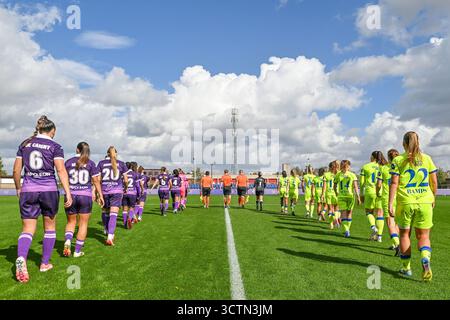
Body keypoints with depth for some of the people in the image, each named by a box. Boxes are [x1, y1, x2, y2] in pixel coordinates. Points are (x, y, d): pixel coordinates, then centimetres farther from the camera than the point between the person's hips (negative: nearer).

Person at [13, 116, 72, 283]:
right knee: (50, 226, 15)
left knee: (27, 229, 4)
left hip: (28, 190, 2)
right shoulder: (55, 146, -2)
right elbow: (61, 170, -12)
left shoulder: (25, 144, 8)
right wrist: (68, 193, -13)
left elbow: (16, 170, 8)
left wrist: (18, 189, 22)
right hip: (49, 190, -2)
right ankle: (45, 263, 20)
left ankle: (21, 258, -23)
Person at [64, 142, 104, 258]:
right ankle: (77, 251, 10)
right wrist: (100, 195, 6)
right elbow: (96, 181, -2)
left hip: (71, 195, 1)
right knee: (83, 224, 7)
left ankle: (68, 241, -7)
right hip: (86, 196, -1)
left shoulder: (69, 162, 2)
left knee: (71, 222, 17)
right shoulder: (90, 163, 0)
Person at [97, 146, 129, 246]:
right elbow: (126, 180, 4)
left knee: (105, 211, 20)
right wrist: (125, 189, 22)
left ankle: (107, 231, 37)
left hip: (104, 191, 2)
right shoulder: (121, 164, 4)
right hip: (117, 191, -1)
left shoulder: (101, 163, 5)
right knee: (113, 214, -7)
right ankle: (110, 236, -19)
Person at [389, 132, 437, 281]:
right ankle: (425, 260, -16)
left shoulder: (398, 160, -3)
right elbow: (434, 182, 7)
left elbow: (394, 183, -9)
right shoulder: (427, 158, 5)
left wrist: (390, 204, -8)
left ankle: (406, 268, 21)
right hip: (424, 202, 2)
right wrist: (433, 198, 22)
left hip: (405, 202, -2)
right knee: (423, 235, 11)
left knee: (405, 234, 14)